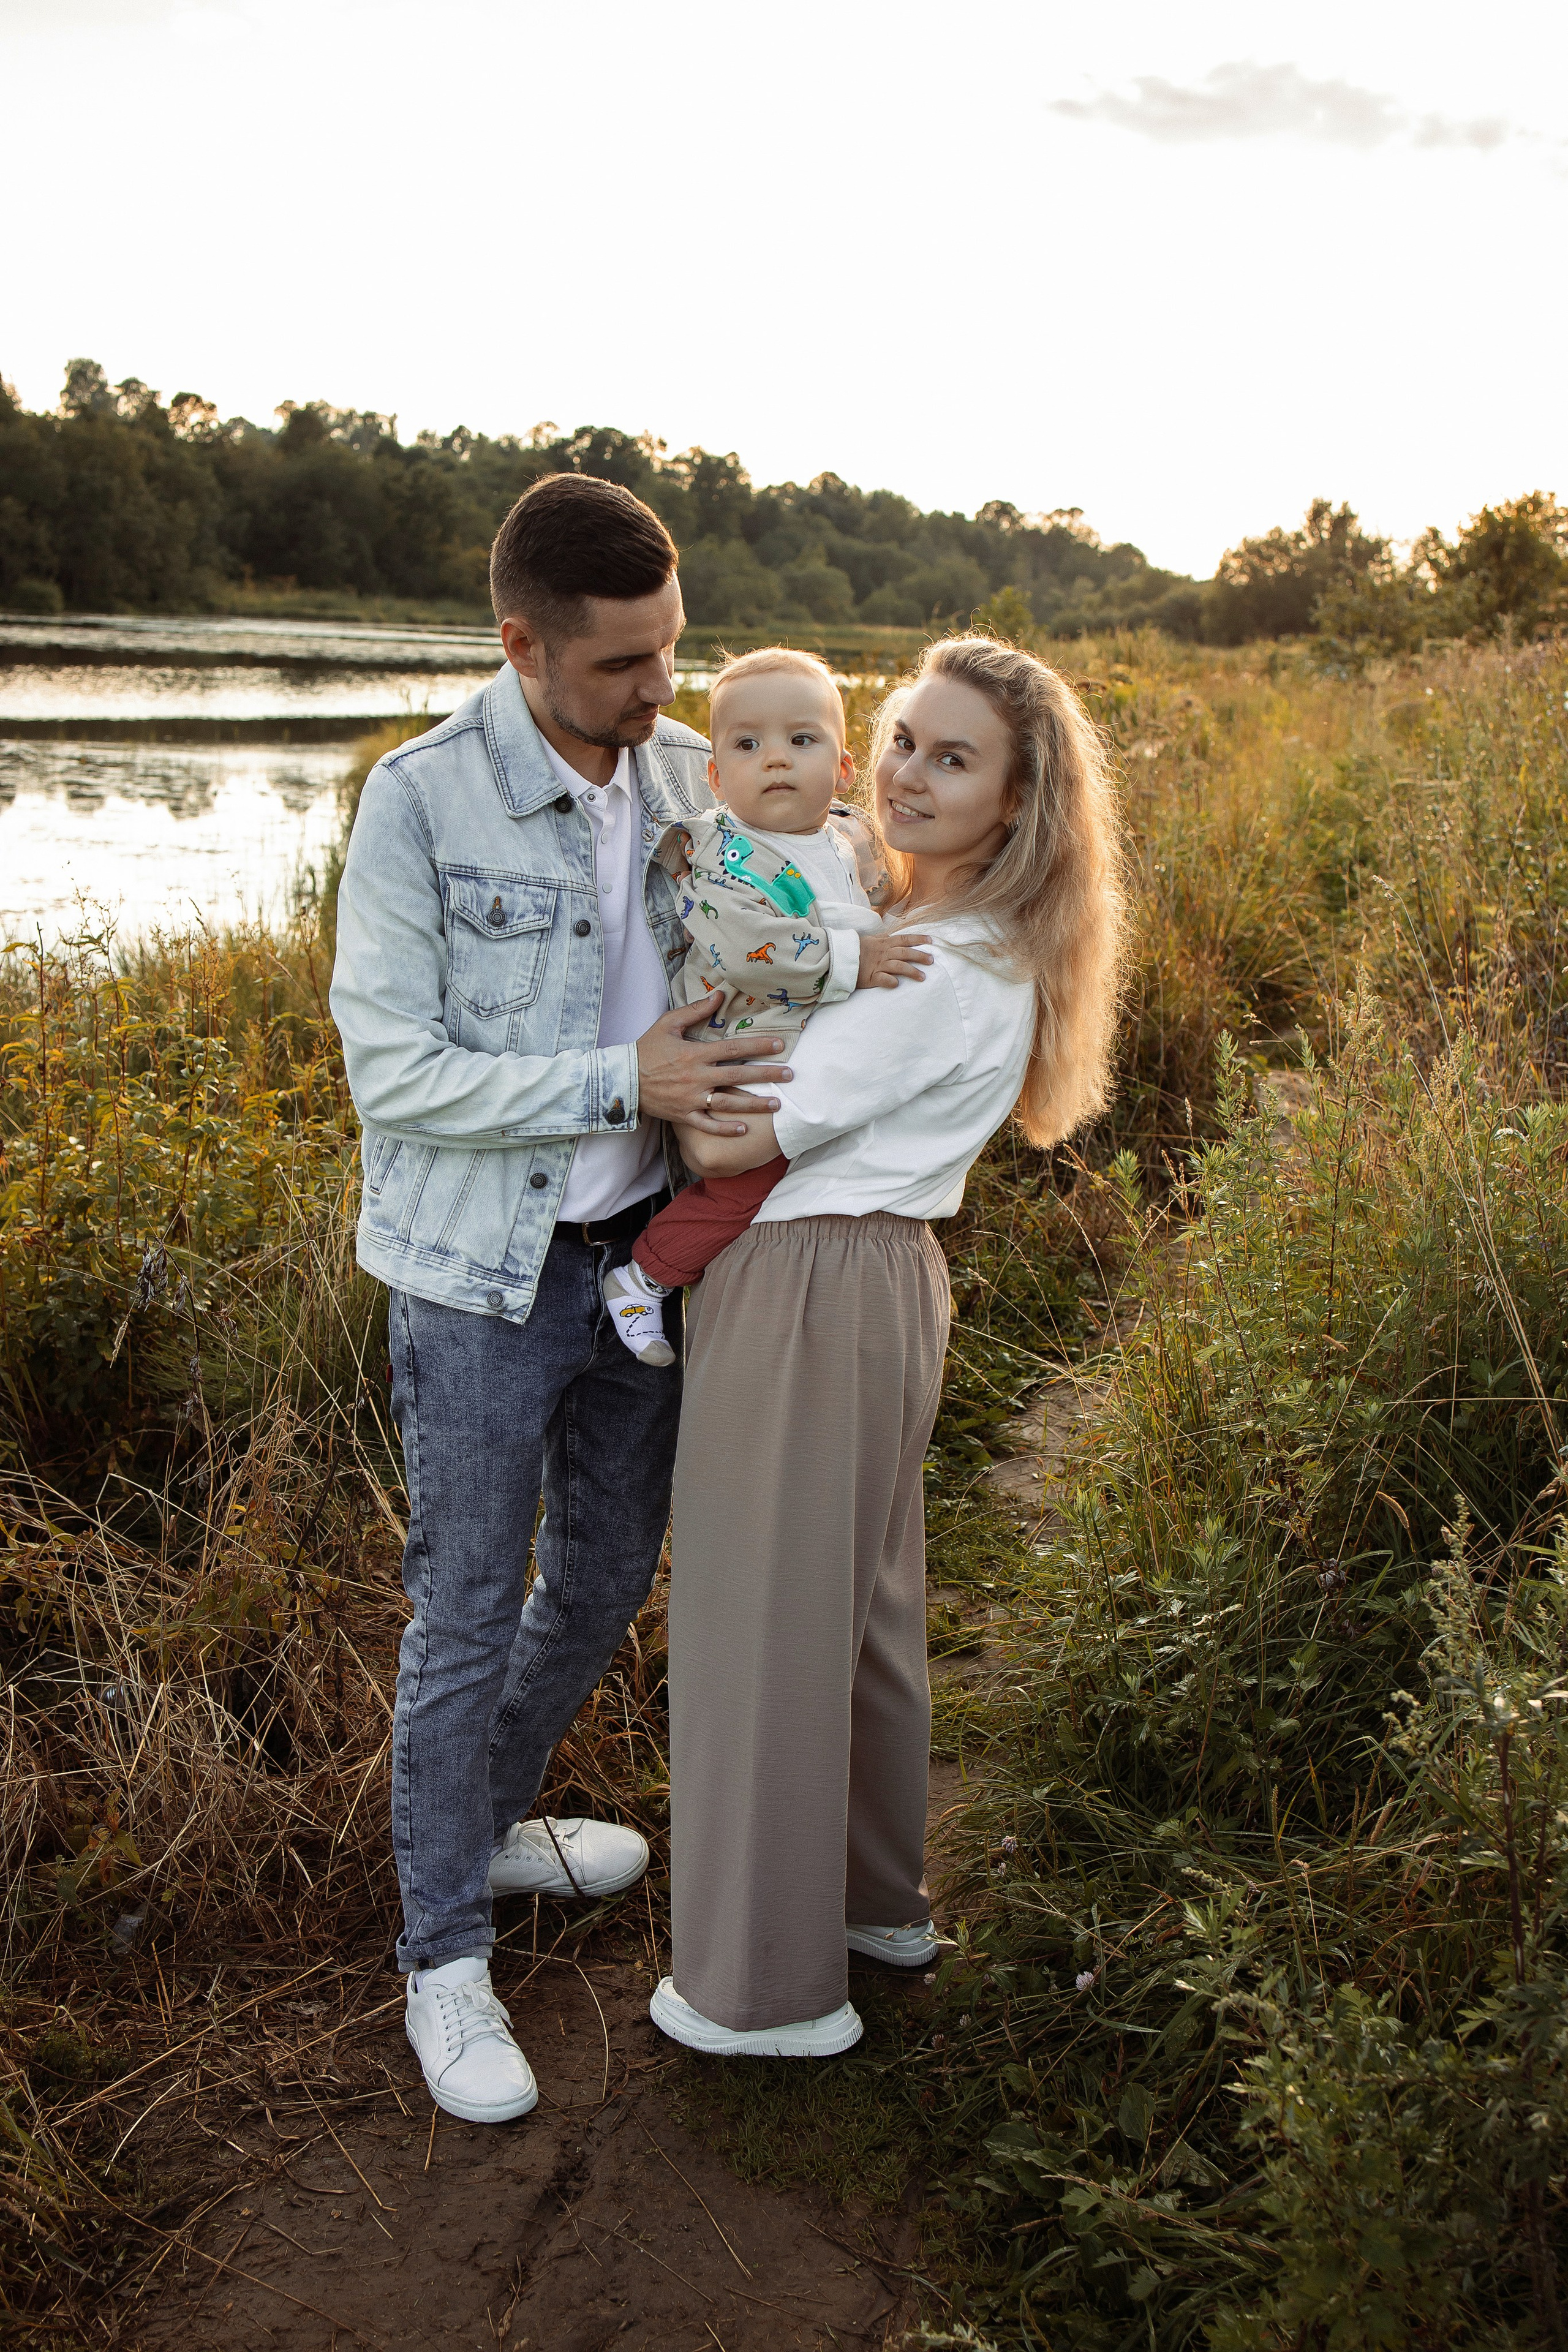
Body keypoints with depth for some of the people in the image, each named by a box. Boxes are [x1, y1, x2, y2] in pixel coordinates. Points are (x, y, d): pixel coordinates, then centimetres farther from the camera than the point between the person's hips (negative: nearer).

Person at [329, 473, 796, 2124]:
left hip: (643, 1251, 6)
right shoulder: (422, 801, -16)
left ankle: (488, 1820, 45)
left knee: (605, 1581, 19)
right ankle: (445, 1955, 24)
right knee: (465, 1616, 5)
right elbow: (391, 1072, -18)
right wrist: (622, 1081, -24)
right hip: (483, 1275, -6)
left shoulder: (687, 778, 1)